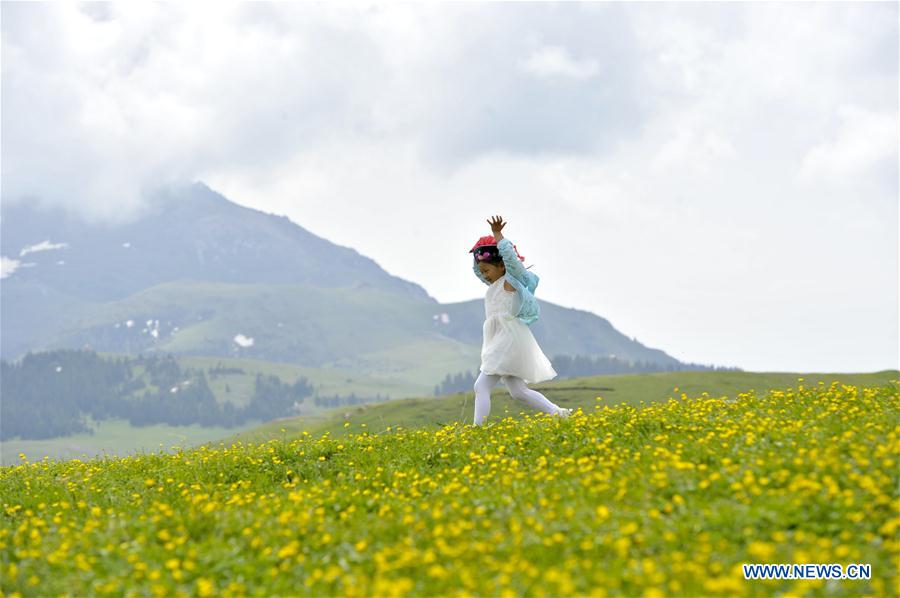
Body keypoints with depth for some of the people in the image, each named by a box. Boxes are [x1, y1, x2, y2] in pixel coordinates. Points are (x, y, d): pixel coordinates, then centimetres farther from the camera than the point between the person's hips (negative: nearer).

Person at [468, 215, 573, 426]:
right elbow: (477, 270, 33)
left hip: (510, 341, -10)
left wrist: (497, 234, -11)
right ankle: (558, 413, 6)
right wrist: (479, 252, 17)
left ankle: (478, 427, -20)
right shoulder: (495, 285, 20)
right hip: (501, 343, 10)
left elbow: (509, 253, -19)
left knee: (481, 386, -15)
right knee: (518, 391, 6)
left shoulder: (511, 279, -4)